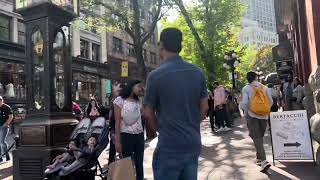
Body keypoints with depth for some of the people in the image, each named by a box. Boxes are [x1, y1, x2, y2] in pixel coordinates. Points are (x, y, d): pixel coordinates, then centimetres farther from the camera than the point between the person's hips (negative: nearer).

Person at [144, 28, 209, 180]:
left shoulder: (156, 75, -14)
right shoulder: (198, 73, 1)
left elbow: (148, 113, -5)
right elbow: (204, 108, 7)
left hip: (169, 146, -5)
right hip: (194, 143, 5)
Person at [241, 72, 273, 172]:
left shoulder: (246, 88, -6)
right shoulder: (264, 87, 4)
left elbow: (244, 103, -14)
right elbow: (271, 101, 4)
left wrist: (245, 113, 1)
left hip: (252, 115, -4)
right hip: (264, 115, 4)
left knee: (256, 138, -4)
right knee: (260, 137, 17)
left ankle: (264, 161, -17)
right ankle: (259, 158, 27)